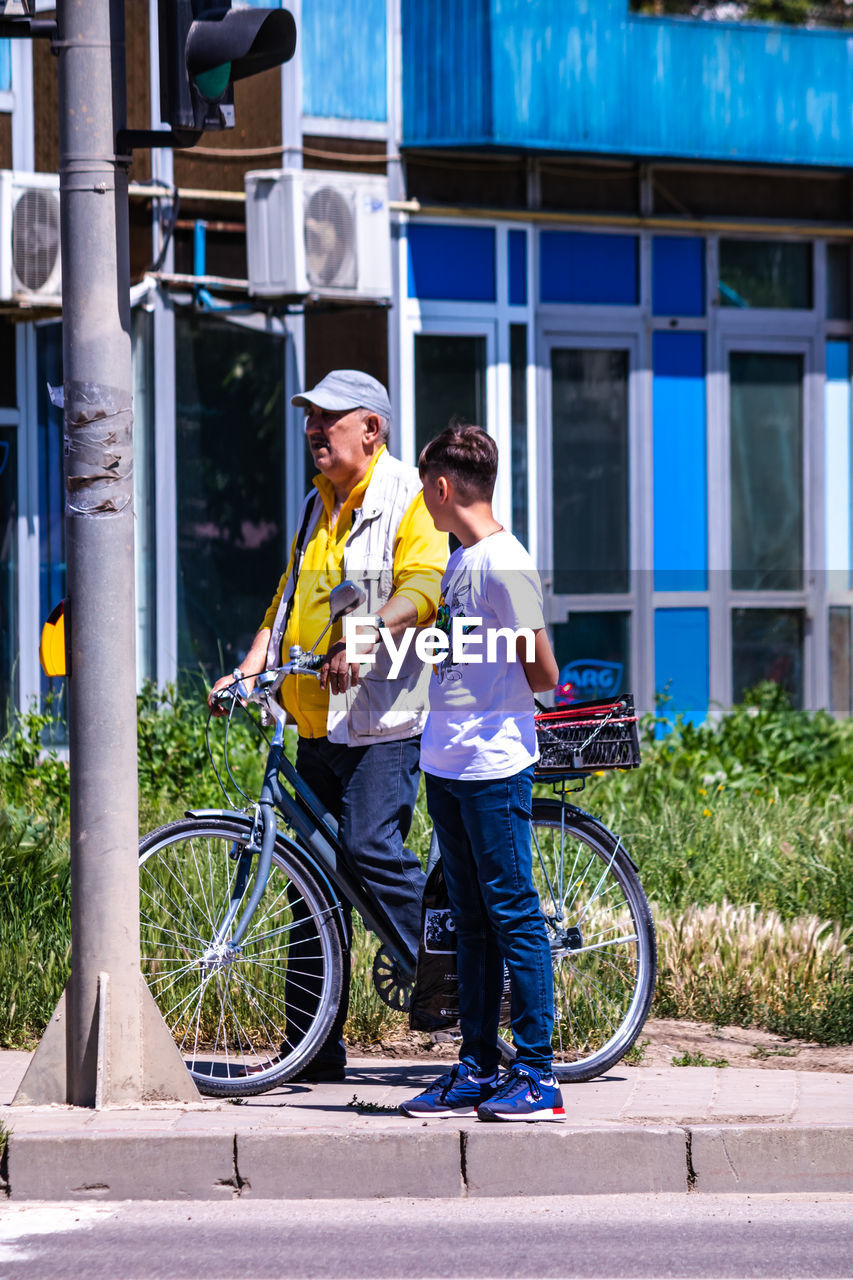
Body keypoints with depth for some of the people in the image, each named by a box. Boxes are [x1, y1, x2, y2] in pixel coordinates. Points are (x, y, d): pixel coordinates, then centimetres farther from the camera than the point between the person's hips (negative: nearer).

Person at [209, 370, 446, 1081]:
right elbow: (288, 605, 24)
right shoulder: (318, 505, 20)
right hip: (318, 721, 8)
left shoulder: (404, 495, -4)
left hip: (385, 716, -8)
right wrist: (250, 672, 10)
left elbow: (423, 584, -18)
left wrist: (364, 638, -33)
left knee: (372, 845, -23)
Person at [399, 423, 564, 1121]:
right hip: (447, 764, 9)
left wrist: (491, 698, 4)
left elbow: (543, 675, -13)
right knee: (472, 919, 12)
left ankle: (537, 1076, -5)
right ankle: (478, 1070, 17)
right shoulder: (460, 562, 14)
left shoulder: (504, 564, -14)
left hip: (493, 767, -9)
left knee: (512, 913, -7)